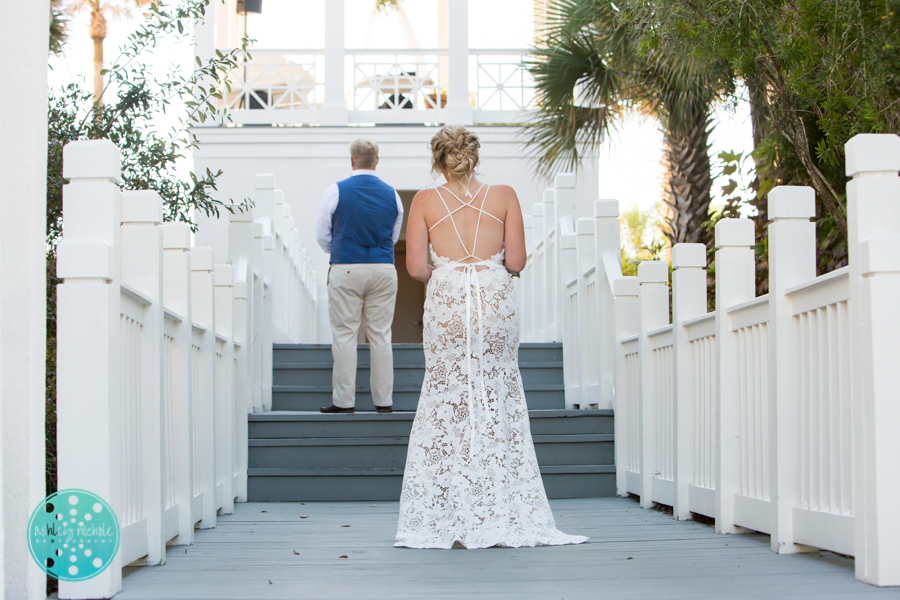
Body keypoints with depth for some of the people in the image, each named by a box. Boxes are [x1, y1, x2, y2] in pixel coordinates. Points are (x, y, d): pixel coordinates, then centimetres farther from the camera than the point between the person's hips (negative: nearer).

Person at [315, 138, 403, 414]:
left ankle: (344, 400, 3)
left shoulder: (337, 191, -4)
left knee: (345, 335, 2)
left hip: (346, 269, -3)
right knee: (381, 335, 6)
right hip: (384, 268, 3)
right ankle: (383, 400, 8)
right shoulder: (391, 194, 6)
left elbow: (322, 235, 3)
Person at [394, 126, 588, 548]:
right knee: (500, 403, 8)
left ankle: (449, 520, 6)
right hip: (495, 300, 1)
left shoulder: (425, 200, 3)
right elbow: (516, 262, 0)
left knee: (446, 403, 6)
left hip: (446, 302, 0)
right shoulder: (504, 195, 4)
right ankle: (501, 518, 8)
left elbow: (416, 267, -2)